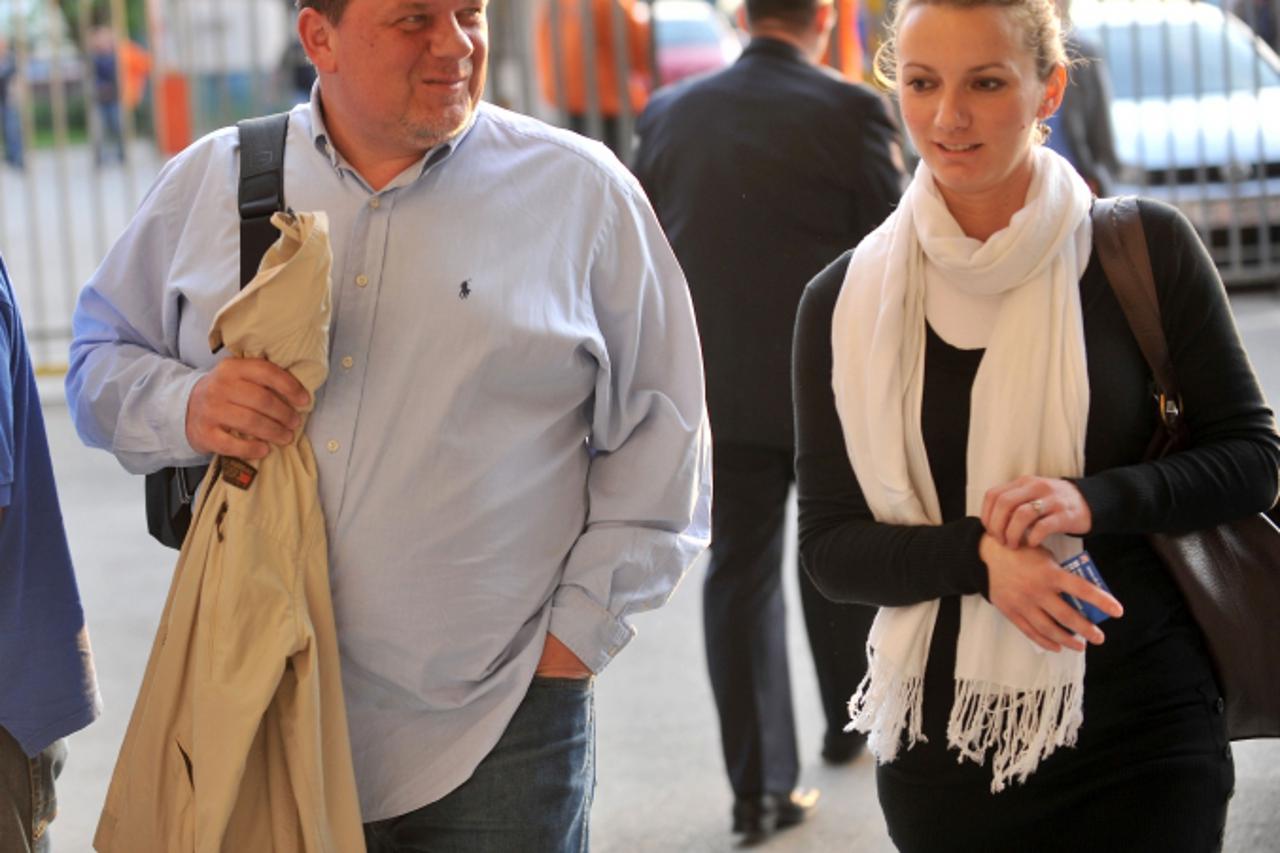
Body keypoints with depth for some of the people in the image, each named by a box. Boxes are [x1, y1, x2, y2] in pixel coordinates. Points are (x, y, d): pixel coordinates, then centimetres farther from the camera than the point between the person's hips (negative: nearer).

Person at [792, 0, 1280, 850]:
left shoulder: (1144, 248, -4)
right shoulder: (847, 301, 0)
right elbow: (830, 547, 1)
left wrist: (1094, 500, -18)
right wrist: (978, 554, -18)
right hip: (944, 744, 2)